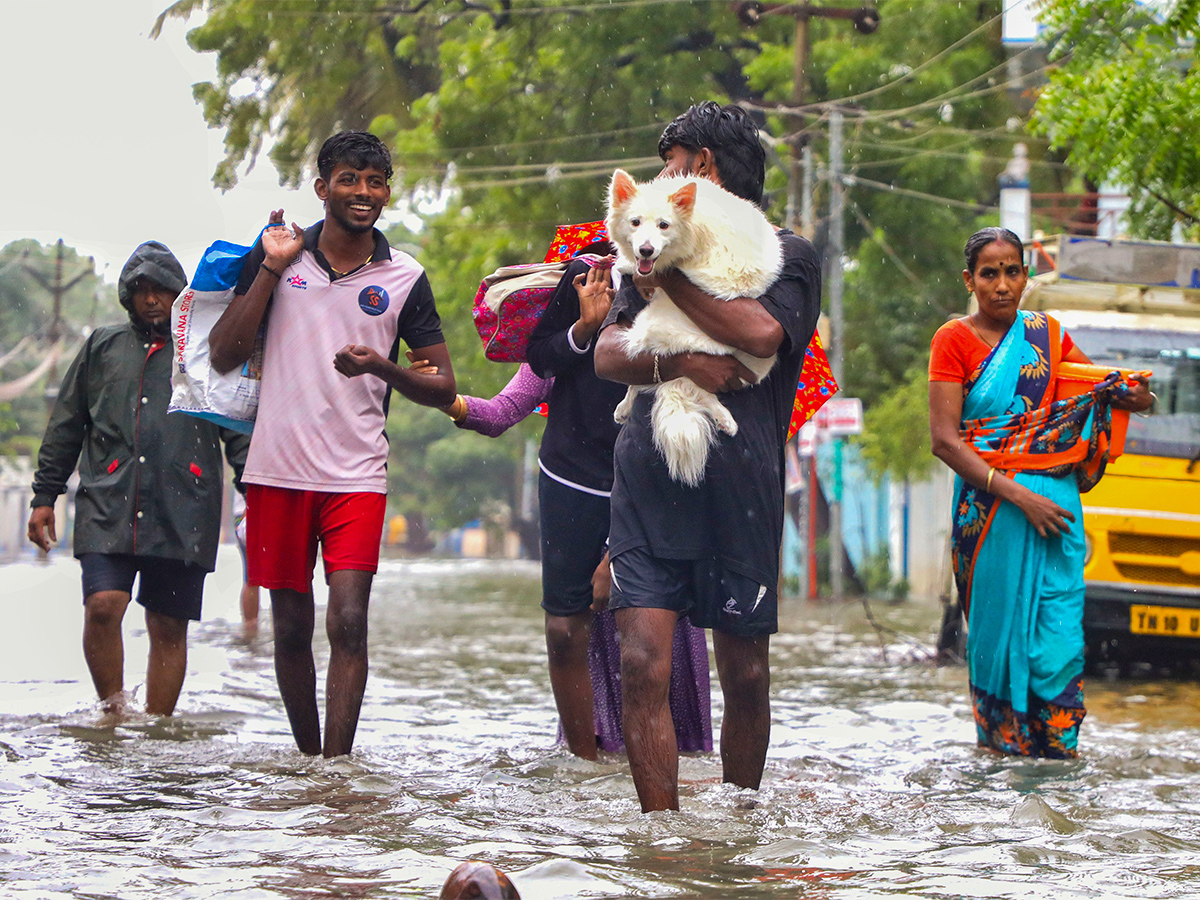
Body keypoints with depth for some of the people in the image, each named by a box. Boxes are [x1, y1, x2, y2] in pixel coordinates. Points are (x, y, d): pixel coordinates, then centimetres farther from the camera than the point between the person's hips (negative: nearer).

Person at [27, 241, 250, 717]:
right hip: (107, 508, 1)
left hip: (183, 515, -1)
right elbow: (65, 427, 20)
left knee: (168, 628, 0)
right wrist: (44, 496, 16)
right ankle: (113, 712, 0)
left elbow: (239, 429, 12)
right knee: (102, 607, -16)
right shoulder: (103, 346, 17)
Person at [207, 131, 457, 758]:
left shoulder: (405, 278, 4)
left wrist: (383, 367, -15)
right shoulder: (275, 254, 5)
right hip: (277, 470, 1)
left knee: (348, 622, -14)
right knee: (291, 628, 7)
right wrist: (271, 269, -7)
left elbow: (444, 388, 5)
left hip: (357, 476, -1)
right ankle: (308, 759, 22)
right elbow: (223, 357, 0)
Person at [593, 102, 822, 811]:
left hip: (739, 483, -3)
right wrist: (672, 361, -12)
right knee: (644, 664, -10)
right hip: (650, 478, 3)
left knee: (746, 675, 4)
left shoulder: (790, 255, 7)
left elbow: (761, 333, -14)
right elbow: (608, 354, 9)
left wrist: (668, 277, -5)